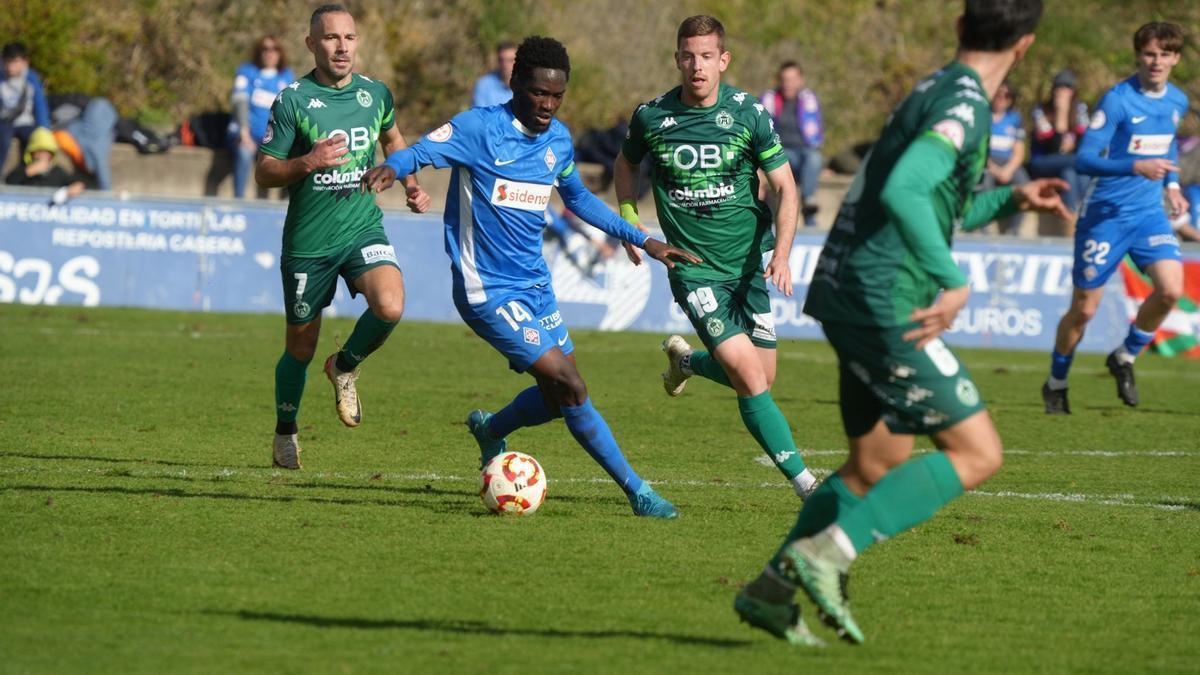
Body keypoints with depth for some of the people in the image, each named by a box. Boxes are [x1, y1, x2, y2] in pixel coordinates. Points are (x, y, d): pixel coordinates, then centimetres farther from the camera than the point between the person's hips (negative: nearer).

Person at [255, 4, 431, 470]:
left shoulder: (375, 94, 3)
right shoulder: (293, 101, -10)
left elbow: (391, 138, 26)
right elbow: (263, 172, -8)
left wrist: (411, 185, 13)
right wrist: (307, 163, -25)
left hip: (362, 227, 2)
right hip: (307, 242, -2)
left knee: (390, 306, -26)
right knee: (300, 349, 7)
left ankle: (345, 367, 5)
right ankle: (285, 432, 33)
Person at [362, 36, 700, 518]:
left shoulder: (558, 140, 8)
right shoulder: (479, 128, -13)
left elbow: (578, 199, 24)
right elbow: (421, 152, -20)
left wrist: (642, 240, 23)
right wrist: (392, 169, -43)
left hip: (535, 285, 8)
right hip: (488, 292, -8)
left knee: (559, 398, 10)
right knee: (570, 386, -13)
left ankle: (490, 430, 39)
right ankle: (636, 491, -4)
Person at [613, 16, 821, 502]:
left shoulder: (749, 113, -8)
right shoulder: (651, 116, -6)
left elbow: (784, 187, -5)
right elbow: (627, 164, 16)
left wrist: (782, 254, -18)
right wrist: (629, 220, 3)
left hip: (748, 262, 2)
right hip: (694, 269, -2)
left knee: (763, 378, 8)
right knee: (749, 376, -15)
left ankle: (685, 360, 39)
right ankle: (804, 482, -7)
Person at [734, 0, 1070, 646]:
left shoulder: (932, 90, 17)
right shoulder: (966, 103, -13)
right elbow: (902, 193, -28)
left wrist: (1011, 199, 35)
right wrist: (953, 282, -33)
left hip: (848, 297, 10)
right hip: (883, 304, -10)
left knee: (878, 464, 18)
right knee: (977, 452, -6)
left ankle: (771, 590, 18)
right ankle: (828, 553, -15)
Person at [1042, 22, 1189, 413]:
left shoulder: (1177, 102, 4)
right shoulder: (1117, 100, -16)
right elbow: (1085, 159, -22)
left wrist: (1171, 184, 11)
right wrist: (1136, 166, -35)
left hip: (1149, 213, 5)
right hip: (1105, 215, -5)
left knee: (1171, 289, -17)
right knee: (1084, 310, 3)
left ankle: (1124, 358, 9)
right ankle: (1056, 383, 27)